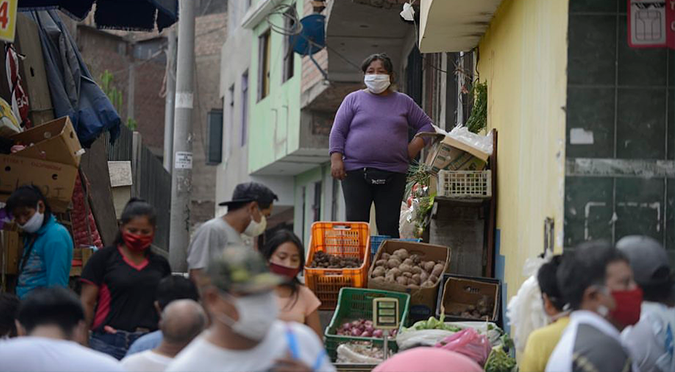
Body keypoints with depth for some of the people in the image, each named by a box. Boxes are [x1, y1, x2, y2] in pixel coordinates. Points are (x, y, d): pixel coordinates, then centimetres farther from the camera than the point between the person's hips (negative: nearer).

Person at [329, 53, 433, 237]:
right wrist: (336, 159, -6)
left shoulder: (404, 102, 15)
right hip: (356, 173, -1)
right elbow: (337, 132, 7)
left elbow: (426, 125, 19)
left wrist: (414, 147, 2)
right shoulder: (353, 99, 11)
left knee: (389, 227, -1)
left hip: (392, 175, 1)